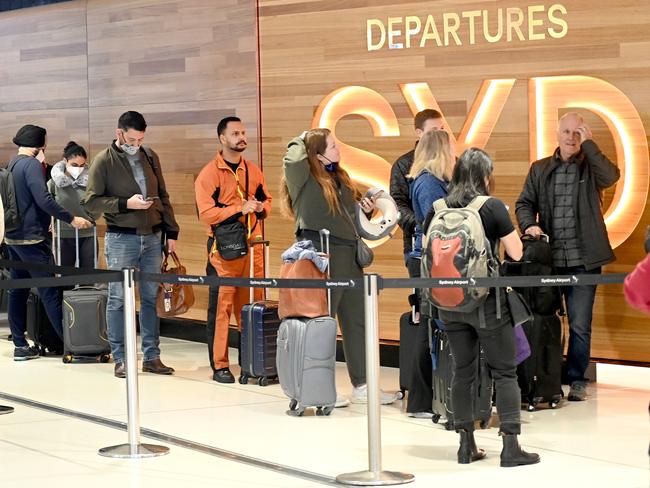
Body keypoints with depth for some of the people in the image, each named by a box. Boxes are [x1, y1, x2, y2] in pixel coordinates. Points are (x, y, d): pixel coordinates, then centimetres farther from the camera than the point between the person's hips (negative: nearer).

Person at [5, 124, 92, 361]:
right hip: (32, 238, -9)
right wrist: (71, 219, -19)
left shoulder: (12, 165, 13)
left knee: (17, 291, 9)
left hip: (13, 237, 9)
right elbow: (44, 199, -23)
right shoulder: (31, 164, -14)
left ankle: (20, 345, 11)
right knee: (50, 291, -8)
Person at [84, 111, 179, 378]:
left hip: (152, 237, 5)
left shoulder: (150, 157, 10)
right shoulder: (104, 161, -4)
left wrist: (171, 232, 10)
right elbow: (91, 202, -8)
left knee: (151, 297, 7)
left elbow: (163, 197, 15)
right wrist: (126, 203, -18)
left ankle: (152, 356, 14)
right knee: (118, 299, 0)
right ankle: (120, 359, 7)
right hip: (121, 238, -4)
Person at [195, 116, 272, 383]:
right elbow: (206, 213, -13)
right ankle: (220, 366, 1)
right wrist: (240, 209, -18)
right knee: (222, 306, -3)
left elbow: (266, 199, 22)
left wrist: (261, 207, -1)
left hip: (252, 244, 5)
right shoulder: (209, 173, -6)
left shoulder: (253, 170, 12)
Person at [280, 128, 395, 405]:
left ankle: (361, 386, 18)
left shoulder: (339, 178, 15)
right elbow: (292, 158, -31)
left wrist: (364, 209, 5)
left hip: (348, 257, 8)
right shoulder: (304, 179, -9)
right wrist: (303, 140, -10)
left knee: (357, 321, 10)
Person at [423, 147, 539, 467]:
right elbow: (516, 252, -5)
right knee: (504, 371, 2)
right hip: (486, 300, -4)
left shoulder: (436, 210, 3)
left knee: (462, 371, 11)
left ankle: (466, 446, 13)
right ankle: (510, 445, -2)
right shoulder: (493, 207, -9)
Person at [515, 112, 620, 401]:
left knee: (580, 325, -1)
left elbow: (611, 176, -17)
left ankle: (577, 380, 10)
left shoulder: (590, 166, 4)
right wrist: (529, 225, -11)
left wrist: (588, 144, -13)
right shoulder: (540, 169, 12)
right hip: (548, 258, 2)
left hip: (582, 260, -2)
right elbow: (524, 203, 9)